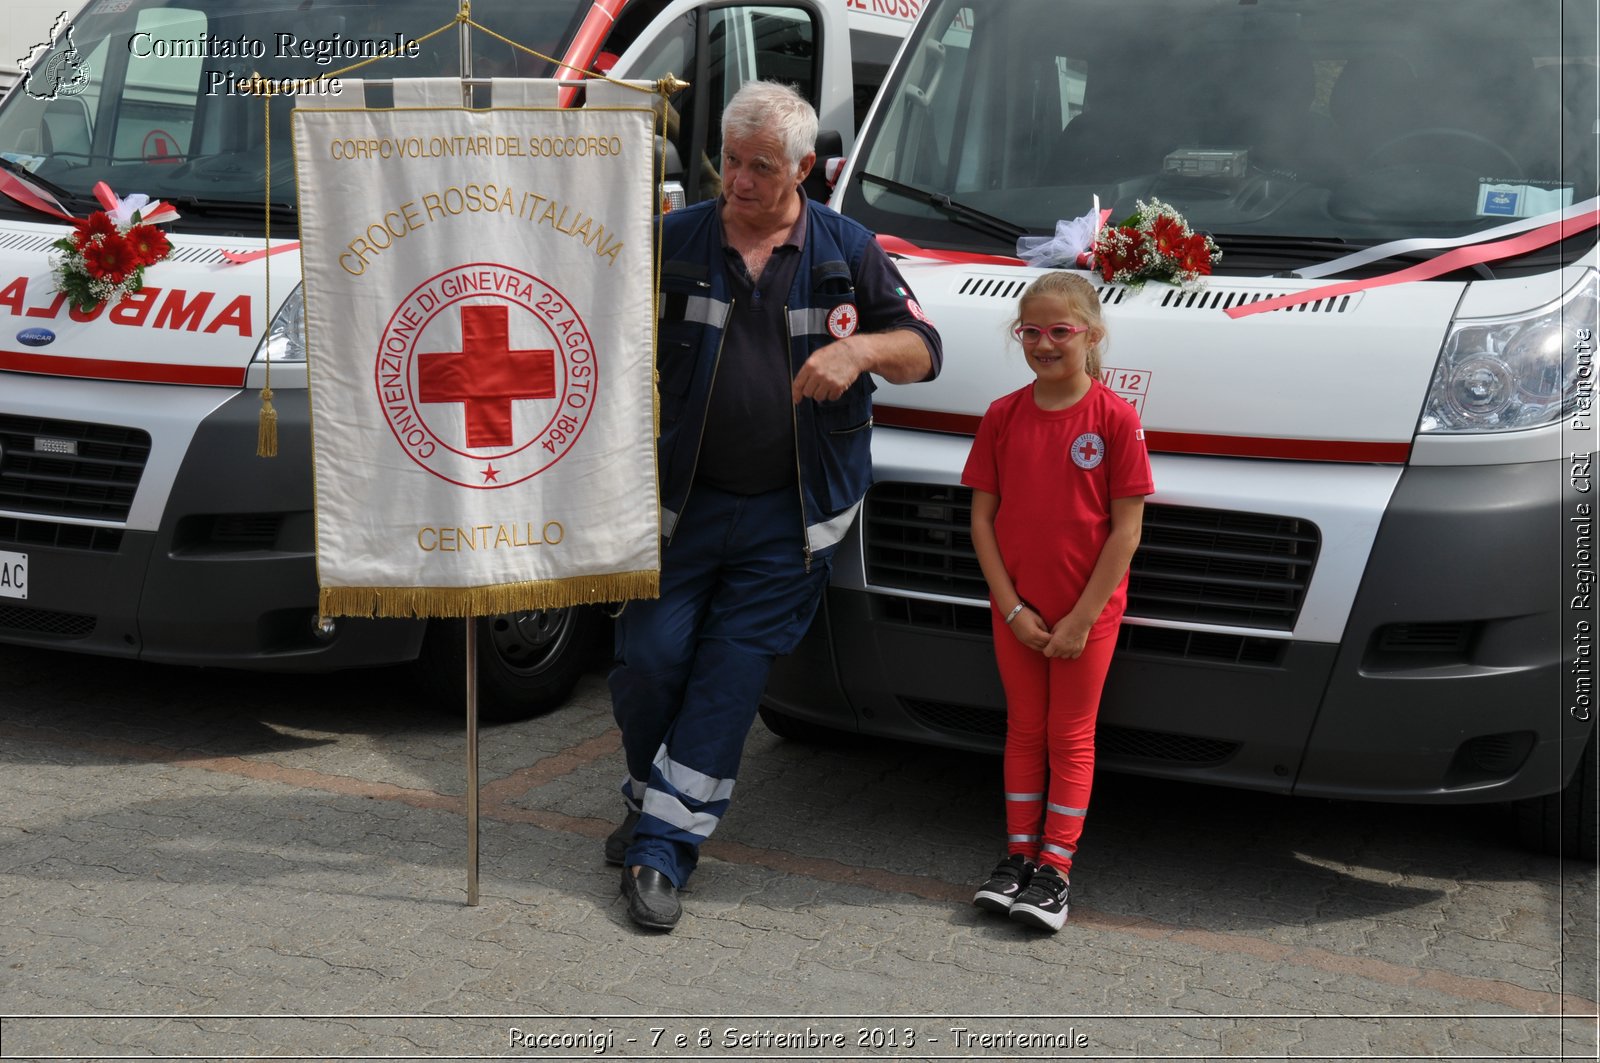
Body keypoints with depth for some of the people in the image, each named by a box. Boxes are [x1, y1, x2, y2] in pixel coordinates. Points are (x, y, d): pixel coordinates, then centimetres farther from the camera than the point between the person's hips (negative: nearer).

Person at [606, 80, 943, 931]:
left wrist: (860, 348, -20)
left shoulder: (847, 252, 3)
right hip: (681, 502, 1)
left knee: (731, 677, -2)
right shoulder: (675, 242, 2)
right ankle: (649, 800, 26)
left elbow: (924, 349, 1)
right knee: (649, 656, 0)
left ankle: (661, 846, 4)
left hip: (787, 518, -1)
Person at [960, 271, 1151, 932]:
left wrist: (1082, 618, -13)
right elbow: (982, 516, 0)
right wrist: (1011, 607, -8)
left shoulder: (1114, 417, -11)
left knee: (1071, 737, 7)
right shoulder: (1002, 416, 0)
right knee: (1024, 729, 13)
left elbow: (1126, 529, -11)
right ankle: (1018, 854, 23)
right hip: (1015, 611, 3)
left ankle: (1054, 868, 14)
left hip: (1088, 612, -3)